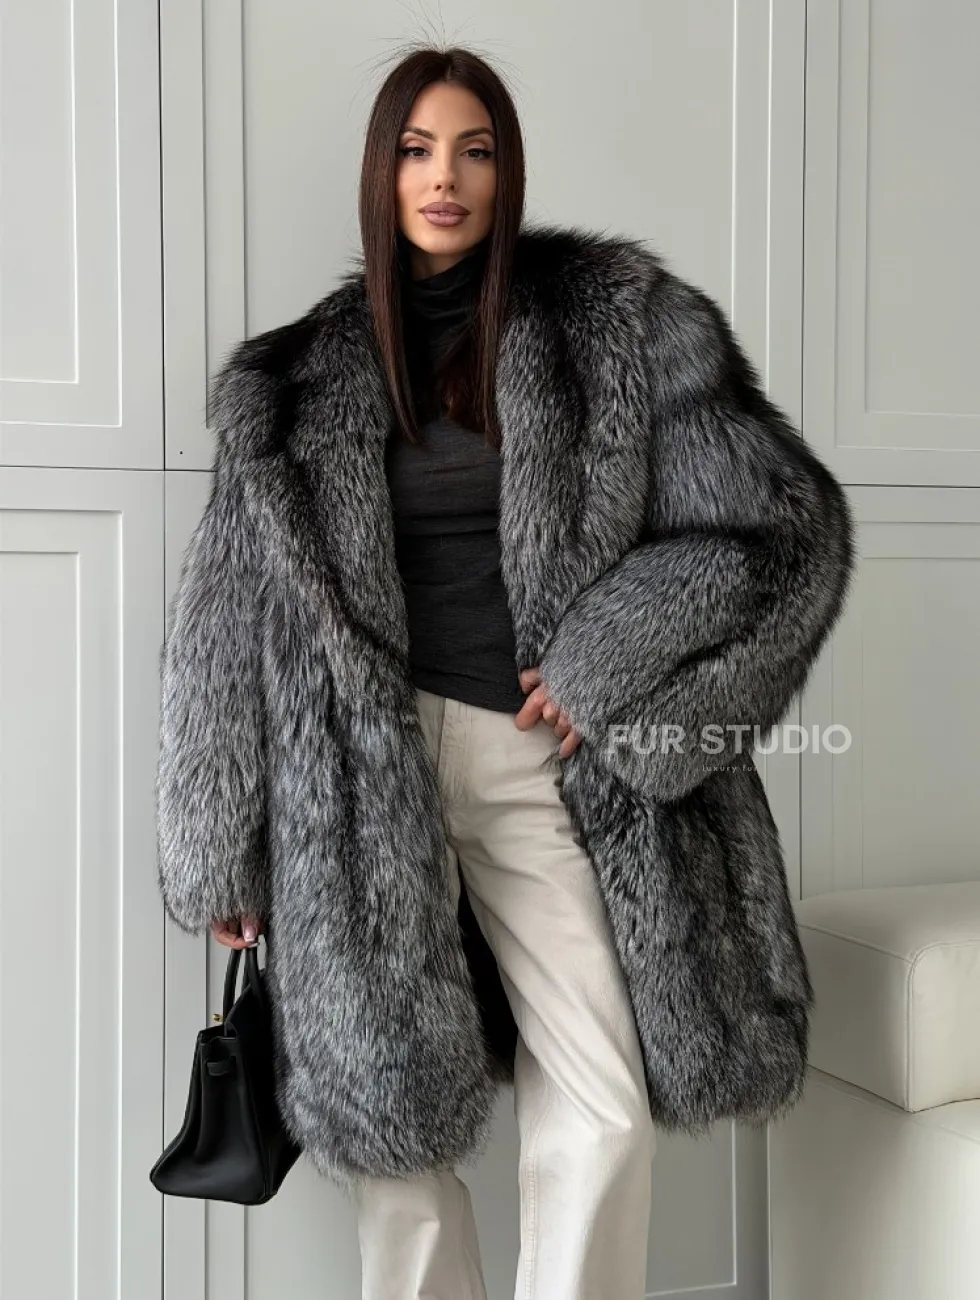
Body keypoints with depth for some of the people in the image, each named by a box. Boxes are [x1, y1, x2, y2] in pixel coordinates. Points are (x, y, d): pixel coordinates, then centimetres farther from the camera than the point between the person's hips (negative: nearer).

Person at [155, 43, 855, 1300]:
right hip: (370, 769, 1)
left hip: (547, 761, 0)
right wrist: (223, 856, 5)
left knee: (604, 1112, 0)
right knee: (393, 1100, 4)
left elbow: (783, 523, -1)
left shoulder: (614, 317, 2)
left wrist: (607, 665, -8)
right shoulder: (308, 372, 6)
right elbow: (239, 616, 6)